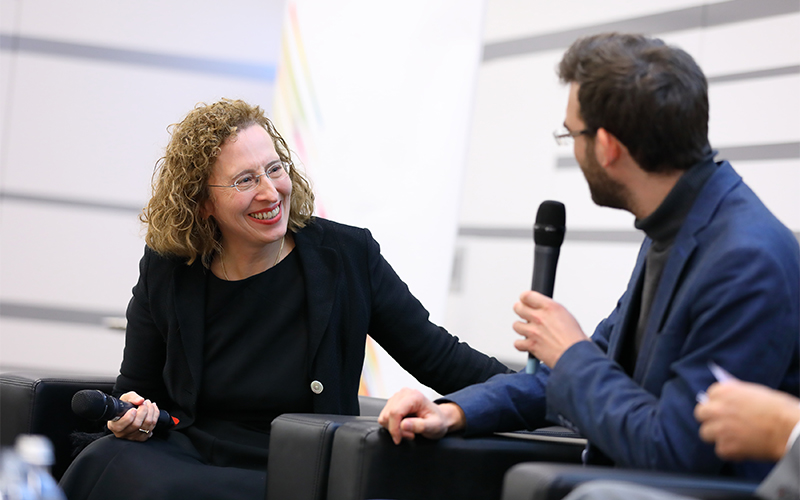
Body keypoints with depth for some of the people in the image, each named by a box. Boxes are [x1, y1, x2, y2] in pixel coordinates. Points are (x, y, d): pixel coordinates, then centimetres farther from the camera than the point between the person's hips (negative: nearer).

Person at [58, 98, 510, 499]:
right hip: (186, 459, 3)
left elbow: (440, 359, 5)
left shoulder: (348, 256, -1)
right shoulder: (165, 275, 3)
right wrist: (132, 415, -8)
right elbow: (137, 389, 16)